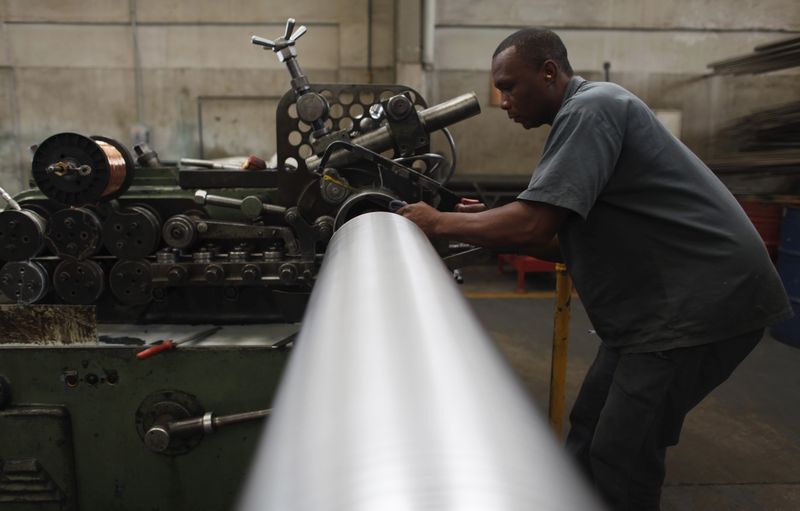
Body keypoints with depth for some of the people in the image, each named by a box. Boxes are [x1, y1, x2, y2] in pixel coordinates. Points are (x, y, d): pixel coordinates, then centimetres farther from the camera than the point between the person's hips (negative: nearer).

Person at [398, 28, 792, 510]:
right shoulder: (583, 116, 17)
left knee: (620, 457, -4)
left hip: (701, 302, -10)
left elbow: (533, 224, -25)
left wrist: (441, 223, -12)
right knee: (589, 429, 14)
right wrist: (488, 225, 7)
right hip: (661, 302, 10)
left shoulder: (591, 108, -15)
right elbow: (564, 241, 15)